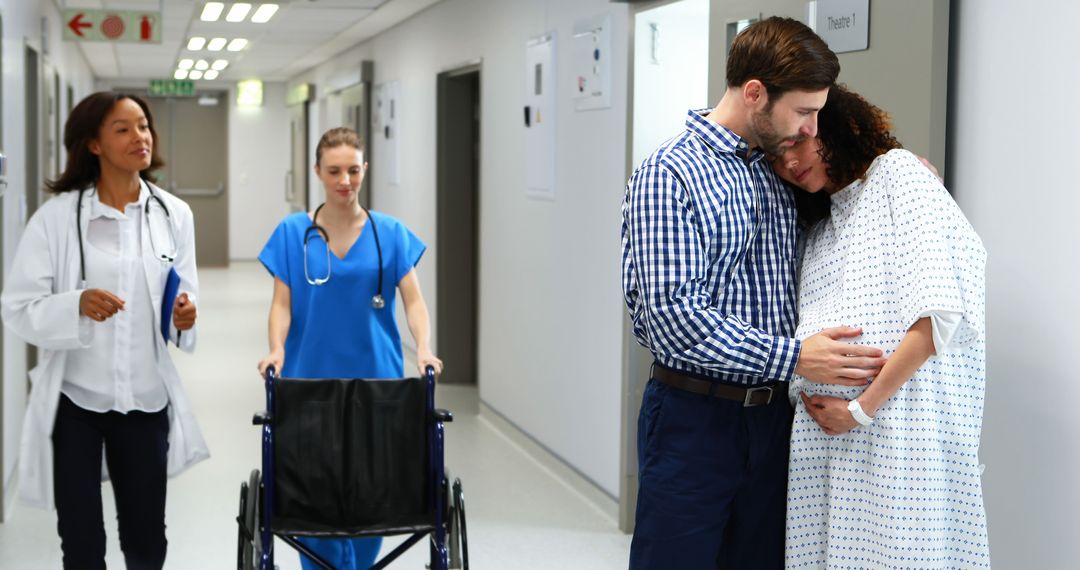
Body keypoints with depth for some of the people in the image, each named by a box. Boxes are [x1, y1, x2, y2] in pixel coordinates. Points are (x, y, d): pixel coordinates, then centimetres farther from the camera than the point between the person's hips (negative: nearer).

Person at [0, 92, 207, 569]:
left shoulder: (174, 214, 1)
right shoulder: (57, 216, -8)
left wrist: (184, 317, -12)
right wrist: (76, 305, -26)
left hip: (147, 400, 3)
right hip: (74, 400, -2)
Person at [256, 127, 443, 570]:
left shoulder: (390, 233, 2)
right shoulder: (293, 233, 2)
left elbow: (413, 301, -2)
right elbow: (282, 303, -1)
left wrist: (424, 350, -19)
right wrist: (277, 351, -18)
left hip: (375, 382, 1)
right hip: (311, 379, 0)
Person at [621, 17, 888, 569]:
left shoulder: (780, 175, 10)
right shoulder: (668, 176, -13)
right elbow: (674, 318, -21)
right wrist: (794, 357, -24)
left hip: (772, 416, 7)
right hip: (694, 418, -7)